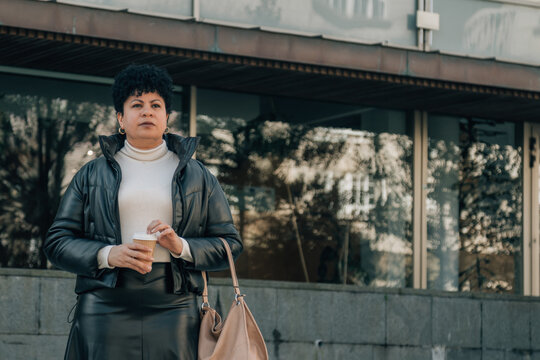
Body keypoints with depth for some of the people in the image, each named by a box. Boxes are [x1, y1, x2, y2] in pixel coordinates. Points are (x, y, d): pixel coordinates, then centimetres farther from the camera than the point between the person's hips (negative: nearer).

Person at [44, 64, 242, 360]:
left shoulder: (197, 177, 15)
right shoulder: (92, 175, 15)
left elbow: (230, 243, 11)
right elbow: (57, 241, 9)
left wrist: (181, 246, -7)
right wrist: (107, 255, -8)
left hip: (173, 311, 0)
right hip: (105, 310, 0)